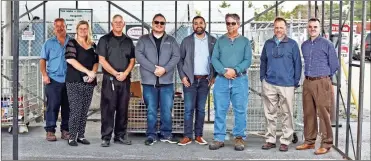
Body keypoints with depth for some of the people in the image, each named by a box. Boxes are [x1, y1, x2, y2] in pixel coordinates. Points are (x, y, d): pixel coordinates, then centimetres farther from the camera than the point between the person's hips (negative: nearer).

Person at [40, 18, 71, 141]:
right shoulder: (49, 43, 8)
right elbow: (43, 60, 6)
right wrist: (44, 75, -5)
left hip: (69, 80, 1)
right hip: (53, 79, -1)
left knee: (67, 106, 6)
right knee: (52, 105, -2)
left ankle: (65, 130, 15)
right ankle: (50, 130, 4)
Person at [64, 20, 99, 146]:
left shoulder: (93, 45, 16)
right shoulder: (72, 43, 1)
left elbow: (96, 61, 16)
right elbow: (70, 60, -12)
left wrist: (93, 73, -6)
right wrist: (88, 71, -17)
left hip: (89, 83, 5)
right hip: (74, 82, -5)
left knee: (84, 111, 7)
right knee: (75, 110, -8)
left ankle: (81, 136, 14)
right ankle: (72, 137, -2)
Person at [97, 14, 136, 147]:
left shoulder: (128, 41, 13)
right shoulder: (105, 40, 2)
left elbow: (132, 60, 11)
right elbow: (102, 60, -5)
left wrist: (125, 73, -6)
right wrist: (115, 73, -11)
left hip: (125, 80, 4)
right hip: (109, 79, -4)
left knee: (123, 109, 7)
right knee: (108, 109, -4)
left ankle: (120, 136, 15)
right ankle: (106, 137, 1)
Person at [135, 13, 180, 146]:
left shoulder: (171, 40, 12)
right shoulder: (143, 39, 8)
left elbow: (176, 56, 2)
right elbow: (139, 55, -5)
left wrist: (165, 69, -14)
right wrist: (154, 69, -15)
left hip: (167, 81, 1)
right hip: (149, 81, -1)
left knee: (167, 110, 4)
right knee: (151, 110, 4)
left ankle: (166, 134, 15)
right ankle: (151, 135, 12)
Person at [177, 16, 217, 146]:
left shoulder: (213, 41, 6)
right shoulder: (186, 41, 5)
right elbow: (180, 59, 5)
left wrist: (213, 76, -2)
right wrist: (183, 76, -4)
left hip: (205, 80, 1)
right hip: (190, 79, -1)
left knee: (201, 109, 6)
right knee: (188, 108, -3)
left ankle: (198, 135, 12)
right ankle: (187, 136, 1)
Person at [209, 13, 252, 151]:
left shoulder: (245, 41, 9)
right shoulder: (220, 41, 12)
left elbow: (248, 60, -1)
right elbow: (214, 58, 2)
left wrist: (235, 70, -15)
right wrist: (224, 71, -13)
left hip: (240, 80, -1)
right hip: (221, 79, 1)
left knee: (240, 110, 1)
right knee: (220, 110, 2)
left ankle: (239, 138, 9)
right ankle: (219, 138, 8)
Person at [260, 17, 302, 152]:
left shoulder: (292, 44, 2)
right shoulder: (268, 43, 10)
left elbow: (297, 64, 3)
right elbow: (263, 62, 16)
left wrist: (296, 82, 0)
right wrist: (262, 78, 10)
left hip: (287, 85, -3)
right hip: (269, 84, 3)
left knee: (287, 114, 3)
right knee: (270, 114, 9)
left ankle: (285, 141, 12)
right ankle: (270, 139, 19)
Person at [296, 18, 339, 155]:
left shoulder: (327, 44, -3)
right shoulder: (304, 45, 13)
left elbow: (334, 65, 1)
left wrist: (324, 77, 10)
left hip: (322, 83, -5)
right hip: (307, 82, 6)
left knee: (323, 114, -4)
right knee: (308, 113, 10)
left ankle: (326, 144, 2)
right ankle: (309, 141, 20)